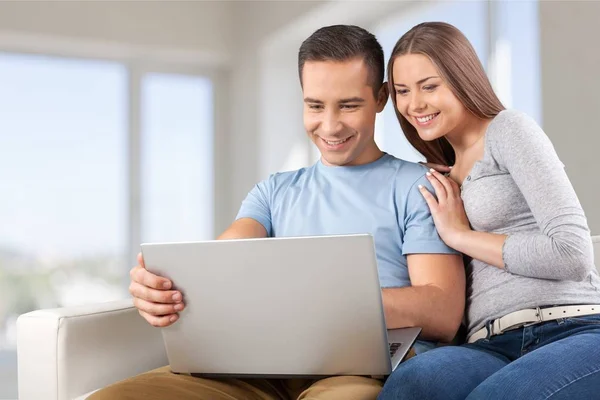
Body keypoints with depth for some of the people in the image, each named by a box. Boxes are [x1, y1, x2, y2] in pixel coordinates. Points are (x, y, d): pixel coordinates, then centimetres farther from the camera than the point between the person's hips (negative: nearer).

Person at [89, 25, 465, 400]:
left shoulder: (418, 187, 9)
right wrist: (165, 285, -20)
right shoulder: (275, 191, 24)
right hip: (270, 365, 5)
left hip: (370, 366, -4)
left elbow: (444, 314, -4)